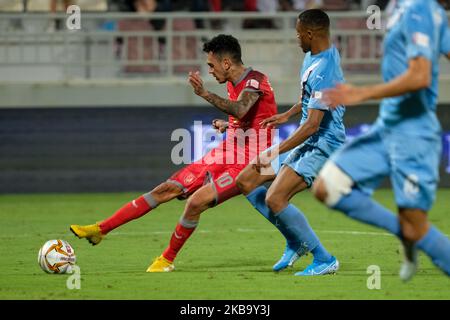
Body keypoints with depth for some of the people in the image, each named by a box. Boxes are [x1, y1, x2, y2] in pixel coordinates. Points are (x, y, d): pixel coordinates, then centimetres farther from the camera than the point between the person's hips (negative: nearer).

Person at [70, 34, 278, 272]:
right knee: (166, 190, 1)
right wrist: (226, 126, 10)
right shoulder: (232, 84, 13)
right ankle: (100, 230, 2)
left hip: (245, 164, -9)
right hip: (224, 155, 9)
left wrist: (205, 94, -47)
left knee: (196, 201, -25)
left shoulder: (255, 81, -14)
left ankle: (167, 260, -3)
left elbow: (240, 110, -36)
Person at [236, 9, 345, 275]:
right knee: (246, 180, 9)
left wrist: (275, 153, -27)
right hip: (308, 142, 11)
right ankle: (296, 242, 12)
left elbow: (312, 125, -28)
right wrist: (288, 115, 30)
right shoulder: (314, 56, 6)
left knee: (274, 200, -23)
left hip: (322, 146, -11)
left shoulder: (323, 71, -25)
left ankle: (325, 260, -13)